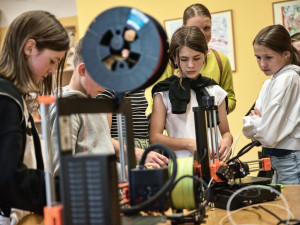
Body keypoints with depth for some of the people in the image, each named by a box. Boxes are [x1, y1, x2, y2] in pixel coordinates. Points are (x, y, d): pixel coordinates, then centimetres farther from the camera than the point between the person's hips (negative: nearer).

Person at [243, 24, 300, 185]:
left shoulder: (287, 79, -16)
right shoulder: (270, 82, 11)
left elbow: (269, 135, -19)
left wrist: (253, 121, -1)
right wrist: (257, 119, -9)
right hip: (280, 161, 9)